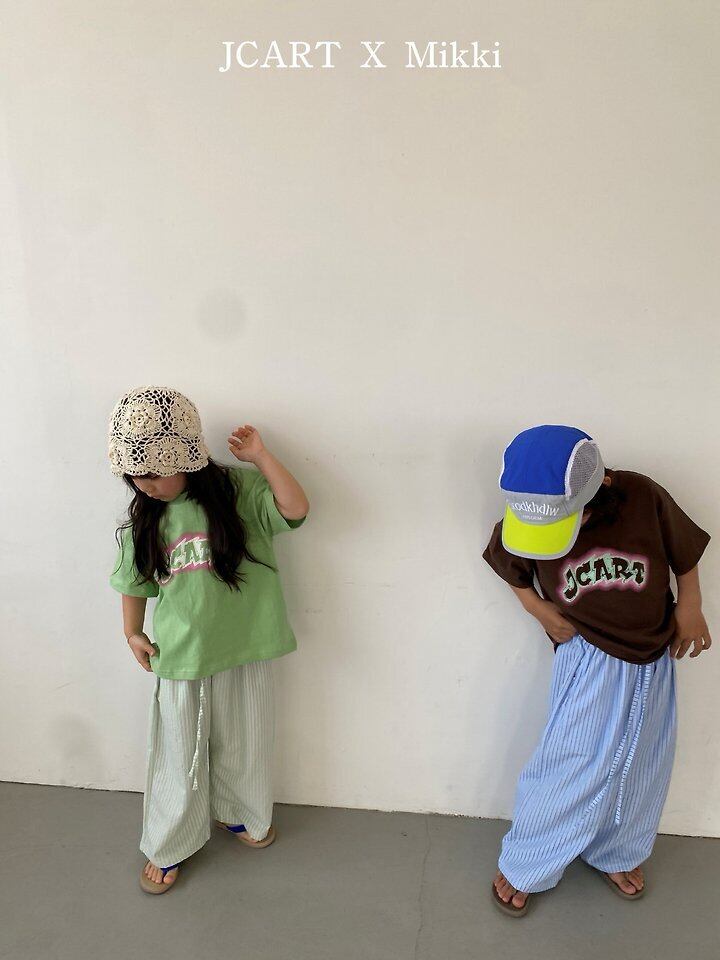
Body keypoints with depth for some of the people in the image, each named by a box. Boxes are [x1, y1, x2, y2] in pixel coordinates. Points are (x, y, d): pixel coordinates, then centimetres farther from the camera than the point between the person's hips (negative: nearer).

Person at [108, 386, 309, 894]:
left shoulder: (237, 489, -11)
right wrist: (133, 632, 15)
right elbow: (135, 582, 12)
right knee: (178, 755, 13)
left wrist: (260, 456, -26)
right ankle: (169, 846, 36)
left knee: (240, 743, 19)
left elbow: (296, 509, -25)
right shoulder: (144, 519, -2)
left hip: (243, 647, -1)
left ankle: (239, 814, 47)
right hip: (180, 655, 1)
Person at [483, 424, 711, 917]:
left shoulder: (642, 497, -22)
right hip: (589, 656, -2)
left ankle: (615, 853, 43)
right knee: (573, 765, 0)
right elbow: (505, 561, 3)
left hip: (652, 658, 2)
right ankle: (522, 866, 22)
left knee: (639, 763, 18)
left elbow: (686, 549, -3)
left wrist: (689, 607, -2)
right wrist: (537, 607, -7)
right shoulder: (532, 518, -19)